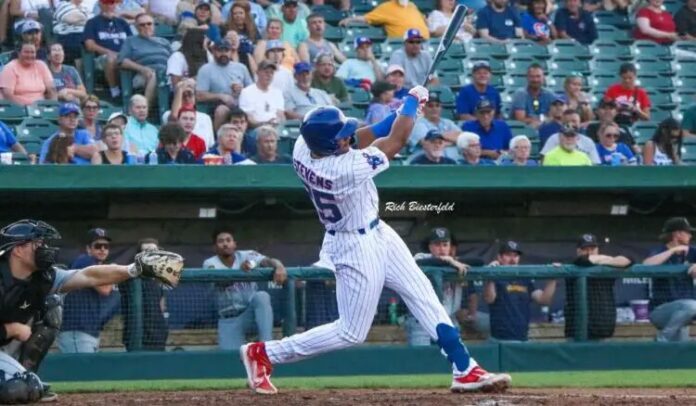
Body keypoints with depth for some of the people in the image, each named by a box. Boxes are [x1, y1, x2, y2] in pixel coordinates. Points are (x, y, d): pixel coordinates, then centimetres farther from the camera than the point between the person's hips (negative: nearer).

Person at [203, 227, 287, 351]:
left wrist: (279, 267, -47)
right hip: (229, 321, 0)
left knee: (261, 296, -33)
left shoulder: (247, 256, -4)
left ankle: (267, 344, -36)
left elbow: (268, 261, -22)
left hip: (251, 314, 0)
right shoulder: (210, 264, -5)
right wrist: (240, 271, -46)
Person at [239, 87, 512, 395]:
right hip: (357, 249, -9)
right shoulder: (348, 169, -35)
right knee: (351, 332, 3)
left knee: (423, 296, 11)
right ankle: (262, 354, 10)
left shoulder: (302, 149, -15)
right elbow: (397, 141, -22)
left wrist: (398, 114, -6)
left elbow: (356, 141, 2)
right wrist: (412, 101, -7)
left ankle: (465, 370, 15)